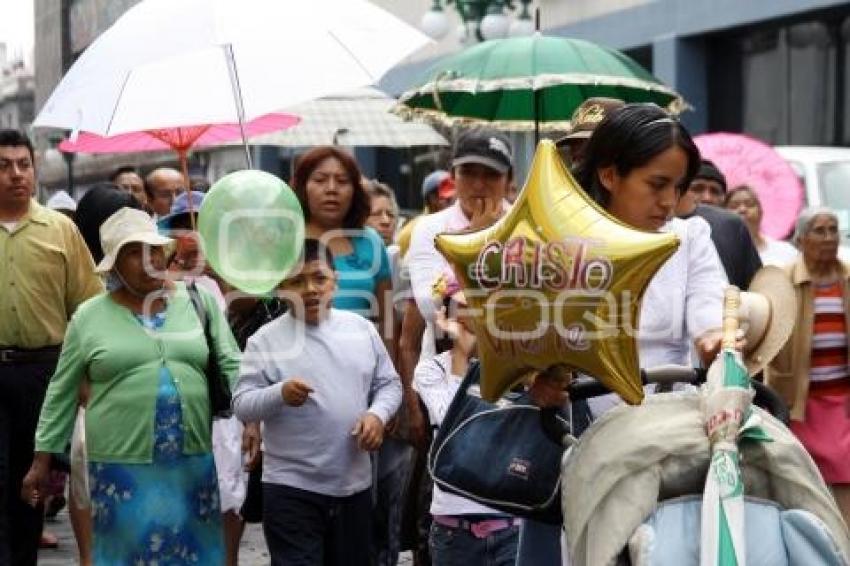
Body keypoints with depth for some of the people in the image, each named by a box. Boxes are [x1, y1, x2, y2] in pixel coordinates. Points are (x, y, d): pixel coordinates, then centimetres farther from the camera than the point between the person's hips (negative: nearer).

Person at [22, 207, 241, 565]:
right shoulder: (89, 317, 3)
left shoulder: (199, 301, 6)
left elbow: (231, 364, 4)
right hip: (122, 464, -1)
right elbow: (62, 393, 7)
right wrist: (42, 459, 7)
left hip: (195, 460, 1)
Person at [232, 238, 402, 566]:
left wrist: (377, 414, -7)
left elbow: (389, 384, 13)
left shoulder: (362, 329, 6)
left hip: (354, 483, 4)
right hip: (291, 487, -4)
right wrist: (280, 394, -26)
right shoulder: (265, 340, -5)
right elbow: (242, 405, -8)